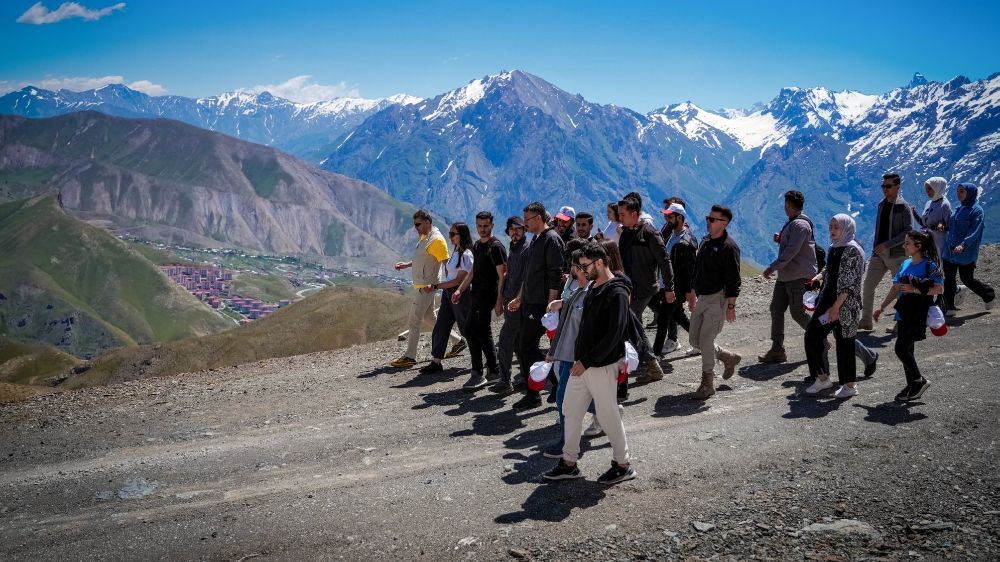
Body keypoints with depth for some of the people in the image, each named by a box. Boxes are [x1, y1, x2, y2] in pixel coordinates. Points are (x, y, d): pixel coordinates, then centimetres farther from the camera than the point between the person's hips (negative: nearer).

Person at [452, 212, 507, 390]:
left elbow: (502, 276, -15)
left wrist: (499, 301, -20)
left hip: (487, 295, -9)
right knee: (483, 333, 12)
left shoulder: (496, 246, -11)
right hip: (477, 295, 9)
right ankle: (494, 371, 21)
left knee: (472, 330, -15)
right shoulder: (476, 245, 16)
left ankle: (478, 374, -11)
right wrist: (460, 290, 16)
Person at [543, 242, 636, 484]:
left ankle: (623, 465, 18)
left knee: (608, 415, 2)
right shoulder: (593, 287, 11)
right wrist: (580, 359, 13)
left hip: (601, 366, -9)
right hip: (582, 363, 9)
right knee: (570, 410, 11)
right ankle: (569, 463, 21)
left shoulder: (616, 293, -17)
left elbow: (613, 335, -22)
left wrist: (586, 361, -21)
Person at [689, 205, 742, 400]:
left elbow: (733, 279, -16)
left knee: (706, 340, -9)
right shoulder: (705, 240, 12)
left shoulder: (729, 246, -14)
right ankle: (729, 357, 32)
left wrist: (731, 306, -18)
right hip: (702, 297, 9)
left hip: (718, 298, -9)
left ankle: (708, 383, 4)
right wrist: (693, 294, 19)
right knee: (695, 340, 11)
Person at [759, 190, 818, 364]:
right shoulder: (791, 223, 15)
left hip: (799, 277, -10)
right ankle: (777, 350, 7)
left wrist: (772, 267, -26)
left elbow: (792, 250, -25)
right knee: (776, 309, 5)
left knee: (798, 313, -1)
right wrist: (780, 239, 5)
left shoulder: (800, 225, -17)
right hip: (785, 276, 10)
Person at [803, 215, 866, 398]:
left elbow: (850, 283, -20)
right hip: (828, 298, 9)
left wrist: (836, 306, -23)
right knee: (812, 334, 5)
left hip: (846, 303, -9)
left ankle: (850, 386, 12)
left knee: (844, 341, -1)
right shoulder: (834, 248, 12)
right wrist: (820, 276, 10)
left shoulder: (852, 250, -15)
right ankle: (823, 377, 16)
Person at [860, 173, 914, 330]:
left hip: (896, 254, -6)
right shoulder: (881, 205, 11)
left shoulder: (903, 206, -9)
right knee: (868, 285, 1)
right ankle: (866, 320, 8)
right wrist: (876, 247, 13)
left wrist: (887, 244, -21)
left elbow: (908, 231, -16)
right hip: (878, 254, 6)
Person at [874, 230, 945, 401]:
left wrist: (915, 290, -21)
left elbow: (939, 289, -16)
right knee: (906, 350, 10)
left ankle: (919, 380, 7)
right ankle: (912, 386, 20)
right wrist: (882, 308, 15)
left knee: (901, 349, -11)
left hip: (917, 316, -7)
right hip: (903, 314, 7)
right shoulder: (905, 264, 10)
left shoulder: (929, 265, -10)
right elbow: (896, 288, 16)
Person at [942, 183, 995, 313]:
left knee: (967, 279, 2)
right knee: (948, 279, 4)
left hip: (966, 253, -7)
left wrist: (963, 245, -30)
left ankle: (989, 296, 26)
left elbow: (974, 232, -19)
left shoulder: (976, 210, -9)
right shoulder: (959, 209, 14)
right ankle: (948, 307, 9)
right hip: (950, 251, 7)